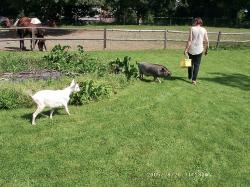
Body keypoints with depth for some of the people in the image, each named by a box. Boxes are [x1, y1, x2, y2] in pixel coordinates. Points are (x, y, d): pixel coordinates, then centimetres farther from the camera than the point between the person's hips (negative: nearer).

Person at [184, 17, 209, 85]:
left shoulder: (192, 28, -6)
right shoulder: (204, 30, 1)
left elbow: (190, 40, -12)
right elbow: (207, 41, 1)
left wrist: (186, 49, -10)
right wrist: (206, 50, 14)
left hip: (191, 49, -1)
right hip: (199, 50, 1)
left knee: (190, 63, 18)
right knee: (197, 65, 7)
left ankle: (190, 77, 33)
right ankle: (194, 79, 2)